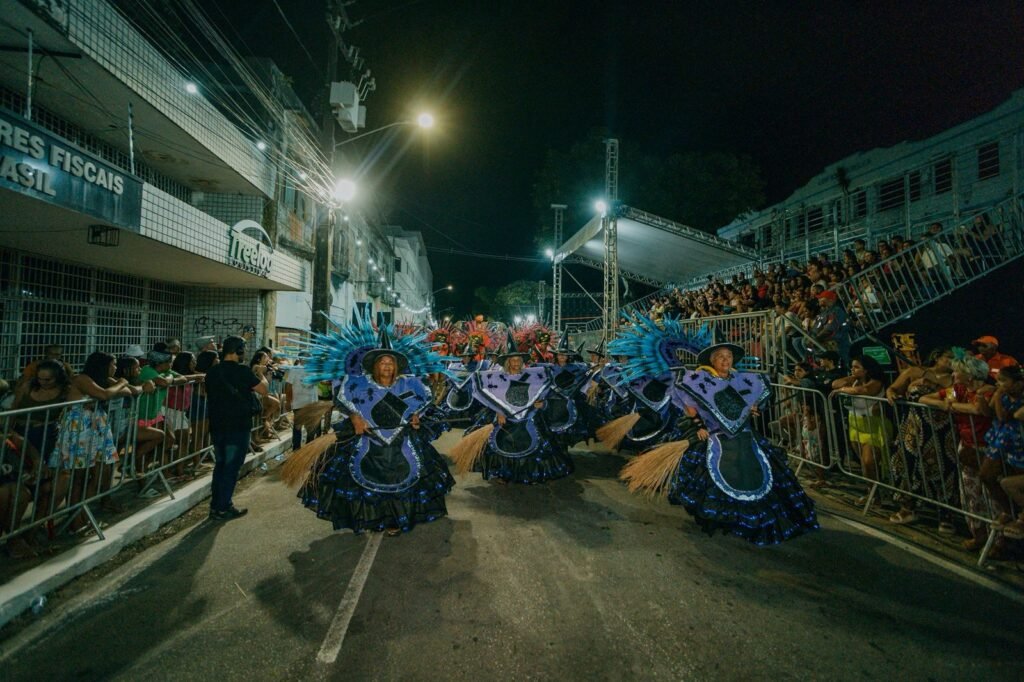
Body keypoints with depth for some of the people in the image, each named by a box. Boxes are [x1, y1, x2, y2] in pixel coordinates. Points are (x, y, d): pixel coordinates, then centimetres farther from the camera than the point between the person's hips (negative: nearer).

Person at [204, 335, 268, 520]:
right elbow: (263, 390, -13)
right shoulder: (242, 371, -15)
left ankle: (216, 504, 23)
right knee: (231, 467, 1)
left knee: (220, 464, 17)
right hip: (237, 426, -7)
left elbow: (210, 394, 19)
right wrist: (261, 376, 7)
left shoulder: (212, 372, 6)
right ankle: (223, 509, 5)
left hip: (216, 425, 7)